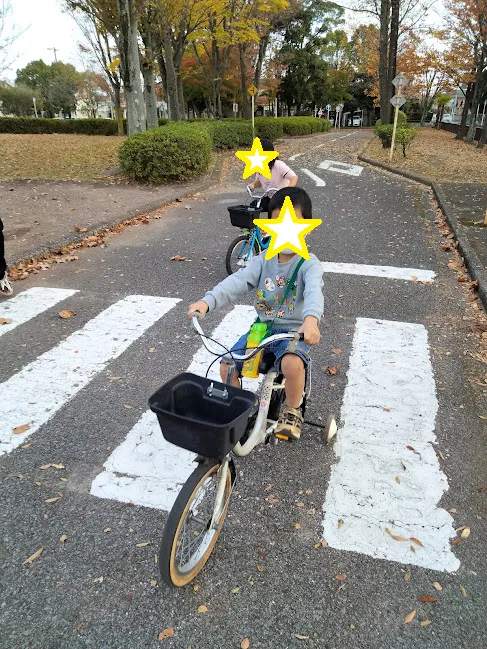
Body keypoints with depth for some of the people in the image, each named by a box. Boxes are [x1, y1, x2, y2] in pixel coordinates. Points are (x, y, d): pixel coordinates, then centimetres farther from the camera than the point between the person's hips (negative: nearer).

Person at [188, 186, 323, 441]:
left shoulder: (309, 264, -11)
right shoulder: (263, 260, 2)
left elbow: (313, 291, -33)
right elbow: (237, 282, -13)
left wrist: (311, 319, -56)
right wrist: (207, 301, -31)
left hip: (294, 331, -4)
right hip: (262, 328, 4)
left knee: (292, 364, -35)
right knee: (227, 366, -10)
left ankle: (292, 410, -3)